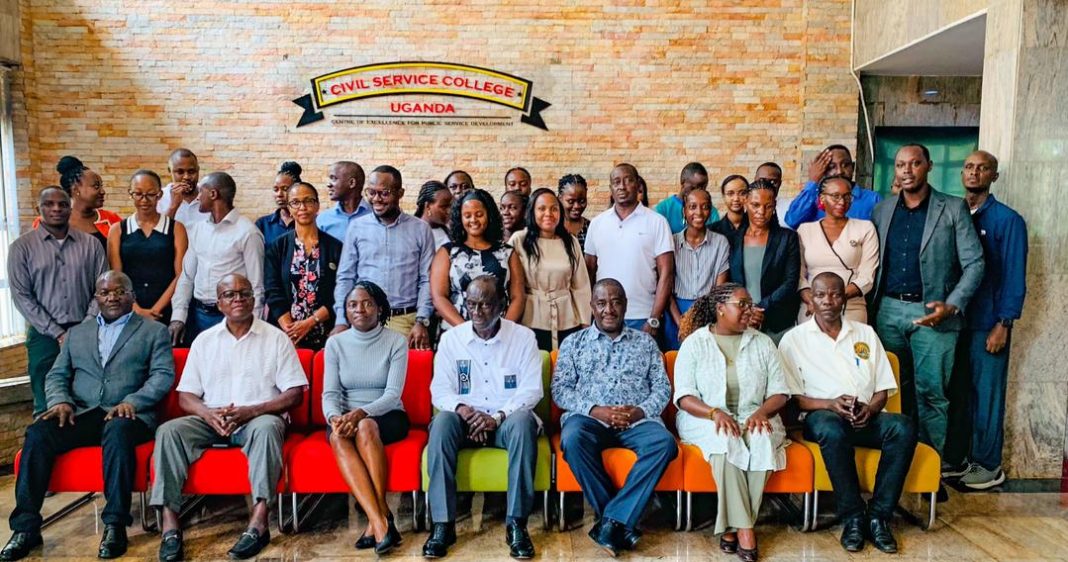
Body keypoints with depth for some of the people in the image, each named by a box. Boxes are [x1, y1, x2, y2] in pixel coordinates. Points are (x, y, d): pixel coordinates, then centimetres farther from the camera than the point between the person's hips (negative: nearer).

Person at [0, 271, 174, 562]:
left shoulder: (154, 331, 11)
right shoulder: (77, 333, 25)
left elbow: (163, 375, -1)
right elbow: (56, 376, 18)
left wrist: (131, 401, -18)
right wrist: (61, 401, -4)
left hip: (126, 416, -4)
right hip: (81, 415, 4)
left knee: (118, 431, -37)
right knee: (37, 433, -24)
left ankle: (115, 524, -31)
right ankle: (25, 527, -19)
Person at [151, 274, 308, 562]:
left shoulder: (276, 338, 4)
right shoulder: (204, 340, 13)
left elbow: (295, 393, -3)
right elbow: (185, 395, 9)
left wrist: (250, 411, -16)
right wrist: (209, 414, -14)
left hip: (258, 419, -3)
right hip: (212, 420, 4)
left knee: (267, 427, -36)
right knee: (169, 431, -22)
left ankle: (259, 522, -37)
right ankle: (170, 523, -24)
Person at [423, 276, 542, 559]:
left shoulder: (523, 336, 1)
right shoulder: (451, 338, 5)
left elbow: (532, 389, -5)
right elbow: (439, 389, 1)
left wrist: (498, 417, -20)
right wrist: (463, 409, -21)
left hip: (508, 420, -1)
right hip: (466, 420, 2)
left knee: (524, 420, -34)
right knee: (442, 422, -30)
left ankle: (516, 523, -29)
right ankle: (443, 524, -26)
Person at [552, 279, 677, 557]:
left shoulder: (645, 342, 18)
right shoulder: (573, 343, 14)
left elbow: (662, 388, 11)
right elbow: (560, 389, 4)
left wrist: (641, 411, -10)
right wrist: (594, 409, -13)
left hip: (637, 419, 1)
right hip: (589, 417, -1)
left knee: (665, 443, -31)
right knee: (572, 438, -35)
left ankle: (612, 520, -27)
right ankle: (622, 521, -22)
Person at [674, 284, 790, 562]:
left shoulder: (763, 343, 10)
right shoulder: (694, 343, 2)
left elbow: (779, 392, 7)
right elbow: (684, 396, -5)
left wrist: (761, 412, -15)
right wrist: (715, 413, -23)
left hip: (754, 417, 2)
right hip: (706, 419, -2)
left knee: (763, 440, -32)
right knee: (725, 440, -35)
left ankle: (732, 526, -24)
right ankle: (744, 527, -27)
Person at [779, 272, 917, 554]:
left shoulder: (865, 333, 17)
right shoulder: (794, 339, 7)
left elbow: (883, 389, 14)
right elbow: (792, 398, 0)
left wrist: (870, 408, -9)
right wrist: (831, 404, -17)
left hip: (867, 417, 3)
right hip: (823, 416, -3)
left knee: (904, 427, -30)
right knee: (832, 429, -39)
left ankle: (878, 516, -20)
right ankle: (853, 517, -23)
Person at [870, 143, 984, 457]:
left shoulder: (954, 209, 1)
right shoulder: (881, 210, 10)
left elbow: (974, 263, -2)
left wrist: (952, 305, -14)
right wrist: (873, 303, 0)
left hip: (932, 313, -3)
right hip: (889, 311, 3)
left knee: (932, 391, -2)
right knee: (896, 389, 9)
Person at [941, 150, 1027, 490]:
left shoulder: (1008, 220, -5)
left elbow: (1014, 277, -8)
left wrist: (1003, 326, -12)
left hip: (987, 324, -4)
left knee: (986, 395, 4)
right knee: (954, 392, 11)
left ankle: (988, 465, 18)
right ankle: (954, 459, 23)